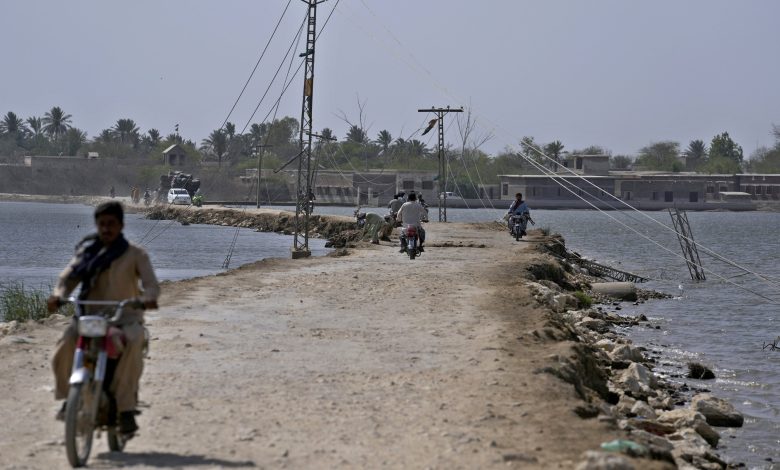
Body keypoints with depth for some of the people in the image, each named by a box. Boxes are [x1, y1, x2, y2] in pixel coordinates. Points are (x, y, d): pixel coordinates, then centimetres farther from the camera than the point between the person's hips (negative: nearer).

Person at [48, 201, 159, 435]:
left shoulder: (135, 254, 4)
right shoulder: (86, 252, 13)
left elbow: (151, 282, -6)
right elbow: (68, 277, 6)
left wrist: (148, 297, -31)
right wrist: (58, 295, -18)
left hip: (126, 316, -2)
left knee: (133, 345, -36)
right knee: (64, 346, -27)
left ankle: (126, 409, -33)